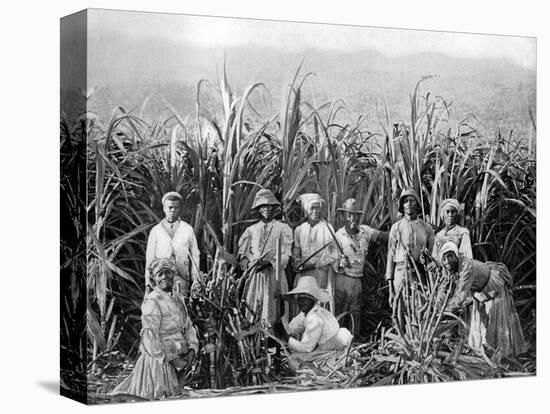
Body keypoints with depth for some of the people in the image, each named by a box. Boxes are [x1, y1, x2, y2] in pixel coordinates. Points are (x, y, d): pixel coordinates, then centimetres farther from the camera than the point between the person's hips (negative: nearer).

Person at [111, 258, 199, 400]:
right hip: (159, 361, -8)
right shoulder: (152, 301, -15)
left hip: (179, 359, 8)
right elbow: (149, 337, -20)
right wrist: (171, 359, -19)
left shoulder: (179, 298, 12)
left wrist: (192, 350, 0)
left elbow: (188, 327, 17)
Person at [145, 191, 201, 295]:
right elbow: (150, 258, 11)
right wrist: (148, 282, 4)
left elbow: (194, 255, 9)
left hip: (181, 278, 0)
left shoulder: (188, 229, 11)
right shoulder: (155, 231, 12)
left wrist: (195, 280, 1)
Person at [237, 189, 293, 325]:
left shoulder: (283, 228, 6)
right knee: (251, 309, -3)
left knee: (270, 313, -8)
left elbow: (285, 255, -1)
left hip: (274, 273, -3)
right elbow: (243, 252, 14)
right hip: (254, 275, 3)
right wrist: (247, 261, -8)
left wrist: (269, 262, -17)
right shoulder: (251, 230, 15)